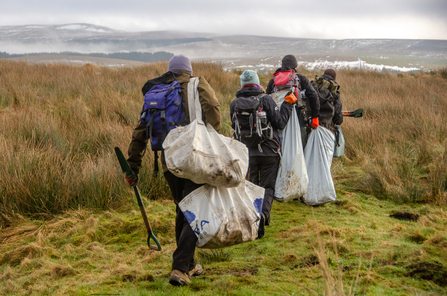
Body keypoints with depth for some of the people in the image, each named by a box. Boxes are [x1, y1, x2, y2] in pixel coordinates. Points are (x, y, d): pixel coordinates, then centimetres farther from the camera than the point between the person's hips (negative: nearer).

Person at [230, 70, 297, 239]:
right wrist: (288, 104, 3)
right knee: (267, 186, 5)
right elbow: (280, 123, -7)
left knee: (251, 187, 18)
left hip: (246, 153, 2)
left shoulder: (235, 103, 3)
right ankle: (264, 213, -19)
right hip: (269, 152, -2)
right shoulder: (266, 100, -6)